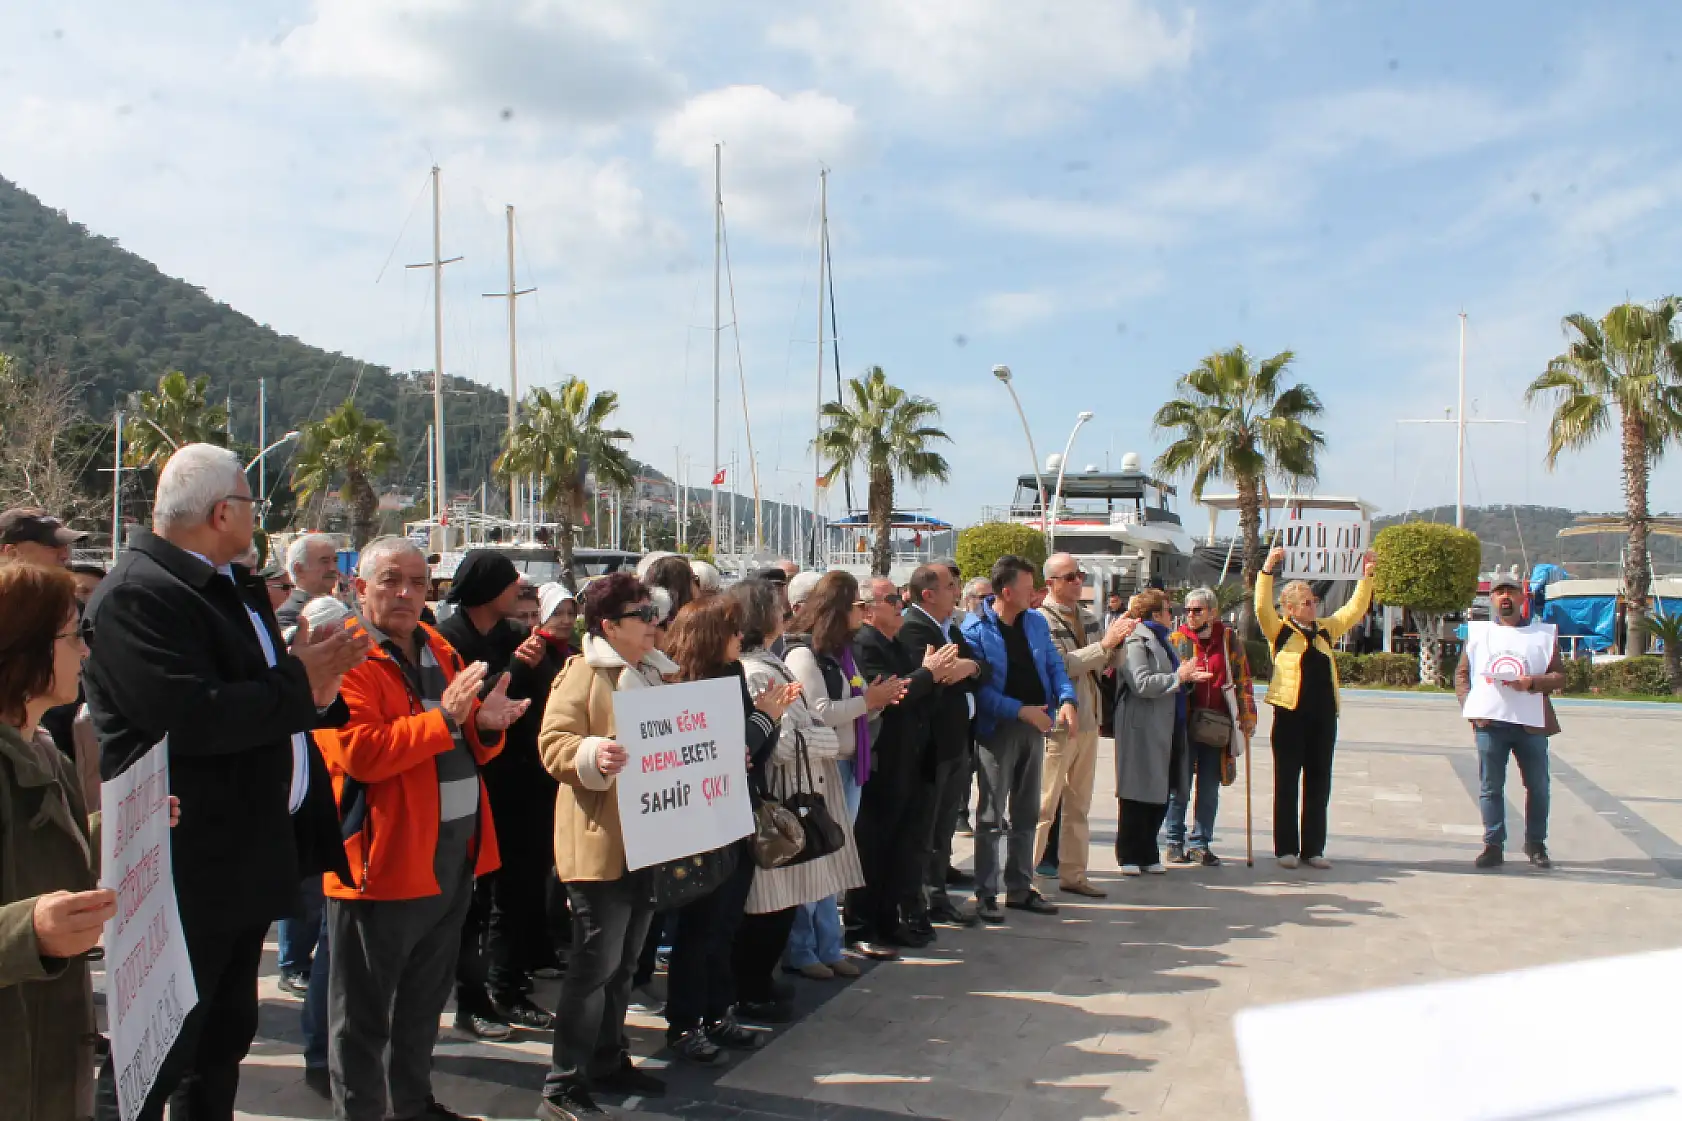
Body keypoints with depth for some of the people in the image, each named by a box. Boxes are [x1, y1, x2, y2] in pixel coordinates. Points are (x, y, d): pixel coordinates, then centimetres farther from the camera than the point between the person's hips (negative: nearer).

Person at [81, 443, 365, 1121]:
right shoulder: (137, 595, -19)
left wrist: (321, 678, -2)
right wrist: (297, 682, -18)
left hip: (246, 856, 10)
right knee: (151, 1063, 3)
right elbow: (190, 717, -31)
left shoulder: (232, 586, 13)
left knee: (223, 1040, 22)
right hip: (187, 869, -10)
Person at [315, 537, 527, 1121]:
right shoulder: (348, 661, -11)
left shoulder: (439, 651, 13)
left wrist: (484, 724, -2)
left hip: (453, 854, 8)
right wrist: (443, 718, -27)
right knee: (365, 1010, 4)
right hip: (385, 856, -8)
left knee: (424, 1000, 20)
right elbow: (359, 754, -23)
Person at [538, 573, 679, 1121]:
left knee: (623, 960, 16)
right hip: (601, 842, -8)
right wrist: (593, 754, -35)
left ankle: (609, 1060, 29)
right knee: (596, 961, -6)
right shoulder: (582, 674, -8)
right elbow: (554, 743, -17)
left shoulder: (659, 674, 15)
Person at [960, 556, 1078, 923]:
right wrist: (1021, 711, -23)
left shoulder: (1036, 622, 7)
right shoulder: (975, 629, -12)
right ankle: (986, 894, 7)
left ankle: (1020, 888, 23)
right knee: (992, 817, 0)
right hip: (997, 728, -6)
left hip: (1036, 725, 6)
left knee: (1026, 813, 13)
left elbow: (1054, 665, 8)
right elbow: (978, 686, -17)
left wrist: (1067, 700, -11)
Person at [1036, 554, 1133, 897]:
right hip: (1057, 724, -8)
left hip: (1088, 721, 8)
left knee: (1079, 804, 15)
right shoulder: (1041, 620, -12)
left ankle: (1073, 874, 25)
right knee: (1044, 806, -5)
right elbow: (1060, 666, -22)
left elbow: (1104, 664, 14)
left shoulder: (1088, 618, 11)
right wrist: (1103, 643, -22)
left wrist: (1118, 640, -5)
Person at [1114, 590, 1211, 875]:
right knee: (1138, 794, -2)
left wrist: (1188, 678, 11)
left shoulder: (1160, 640, 20)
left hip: (1165, 730, 9)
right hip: (1142, 729, -9)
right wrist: (1178, 677, -19)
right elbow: (1141, 683, -22)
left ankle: (1148, 854, 20)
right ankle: (1129, 855, 8)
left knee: (1160, 795, 11)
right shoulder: (1136, 640, -10)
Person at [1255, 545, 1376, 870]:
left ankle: (1313, 849, 17)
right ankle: (1286, 849, 8)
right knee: (1287, 783, 2)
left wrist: (1366, 577, 15)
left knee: (1318, 783, 9)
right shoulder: (1280, 630, 0)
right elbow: (1262, 607, -16)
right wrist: (1268, 570, -24)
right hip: (1291, 714, -5)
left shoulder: (1325, 629, 15)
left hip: (1324, 716, 5)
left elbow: (1354, 610, 21)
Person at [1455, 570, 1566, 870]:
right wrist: (1470, 708, -4)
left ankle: (1536, 845, 19)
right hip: (1489, 721, 0)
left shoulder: (1544, 633, 9)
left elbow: (1559, 676, 5)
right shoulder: (1477, 632, 12)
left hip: (1532, 722, 0)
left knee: (1538, 786, 5)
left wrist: (1532, 682, -15)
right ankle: (1493, 845, 8)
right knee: (1490, 787, 2)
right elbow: (1461, 673, 10)